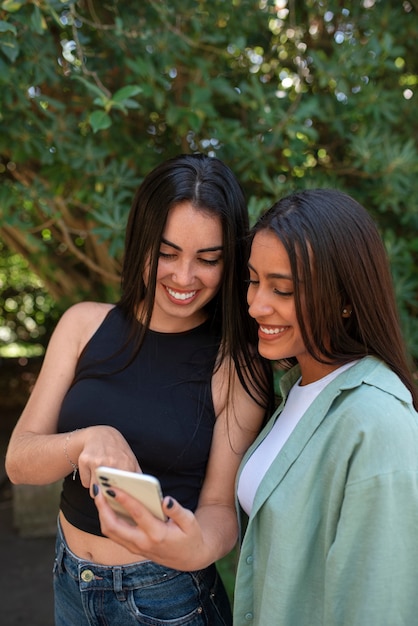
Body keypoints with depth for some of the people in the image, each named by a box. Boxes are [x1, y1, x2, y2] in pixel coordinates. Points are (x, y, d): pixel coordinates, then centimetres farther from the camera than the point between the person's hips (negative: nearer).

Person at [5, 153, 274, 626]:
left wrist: (199, 547, -34)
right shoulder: (85, 324, -7)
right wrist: (89, 440, -29)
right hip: (71, 583, 3)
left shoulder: (237, 362, -15)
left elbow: (220, 504, -12)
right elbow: (19, 462, -8)